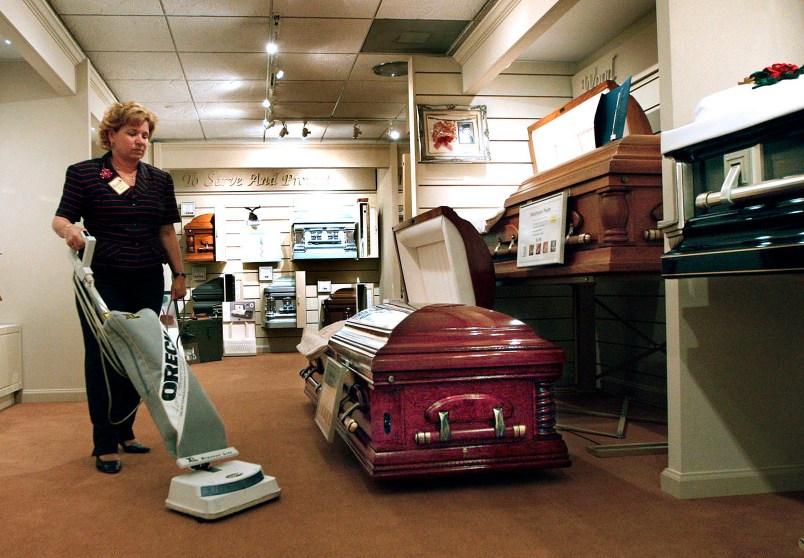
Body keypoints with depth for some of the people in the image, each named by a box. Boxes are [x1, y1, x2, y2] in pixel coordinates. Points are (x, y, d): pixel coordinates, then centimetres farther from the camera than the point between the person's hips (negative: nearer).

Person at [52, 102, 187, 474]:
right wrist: (69, 230, -27)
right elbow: (60, 219, -4)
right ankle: (104, 444, 8)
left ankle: (124, 431, 23)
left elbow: (167, 232, 12)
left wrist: (179, 274, 9)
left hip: (147, 282, 4)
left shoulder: (159, 180, 10)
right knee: (103, 360, -1)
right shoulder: (83, 174, 0)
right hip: (101, 282, -3)